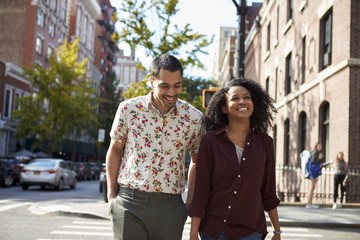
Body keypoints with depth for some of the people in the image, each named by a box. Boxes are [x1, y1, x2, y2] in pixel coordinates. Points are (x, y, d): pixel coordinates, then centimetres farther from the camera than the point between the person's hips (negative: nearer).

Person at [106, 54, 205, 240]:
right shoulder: (128, 109, -2)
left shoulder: (194, 118, 0)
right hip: (129, 205, -1)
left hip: (170, 207, 1)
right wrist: (111, 195, 5)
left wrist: (190, 203, 7)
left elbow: (197, 161, 13)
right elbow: (115, 150, 10)